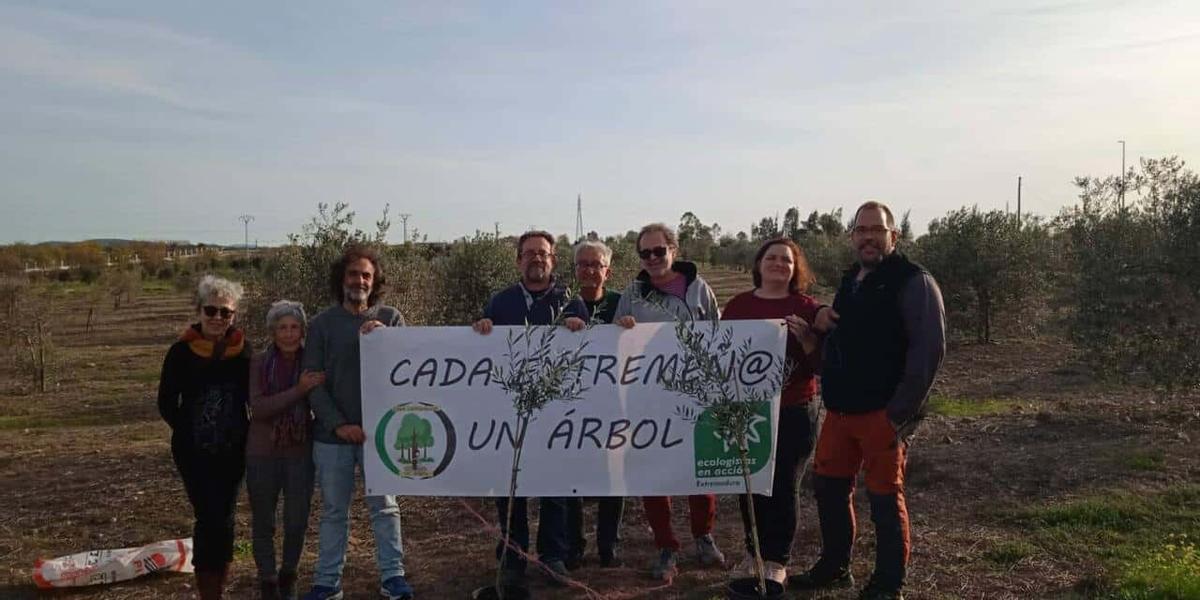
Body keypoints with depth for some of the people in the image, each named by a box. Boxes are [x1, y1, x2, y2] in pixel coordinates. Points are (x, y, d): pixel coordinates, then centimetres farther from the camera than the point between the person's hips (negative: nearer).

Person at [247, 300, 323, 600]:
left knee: (297, 522, 6)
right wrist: (298, 390, -26)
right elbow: (258, 408, -17)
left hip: (300, 454, 1)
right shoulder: (258, 363, -7)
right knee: (263, 523, 10)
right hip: (262, 454, -1)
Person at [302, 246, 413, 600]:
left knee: (384, 507, 6)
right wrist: (338, 424, -12)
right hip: (332, 435, 1)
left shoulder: (390, 318, 2)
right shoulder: (322, 323, 1)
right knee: (333, 511, 11)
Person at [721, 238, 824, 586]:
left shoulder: (806, 308, 0)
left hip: (793, 412, -2)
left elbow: (821, 363, -3)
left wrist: (805, 337, -20)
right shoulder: (738, 305, 6)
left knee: (783, 485, -2)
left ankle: (777, 559, 11)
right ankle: (755, 552, 25)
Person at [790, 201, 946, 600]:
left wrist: (900, 413, -20)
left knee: (885, 498, 2)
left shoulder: (913, 281, -9)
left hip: (882, 413, -8)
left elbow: (929, 349, -17)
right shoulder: (850, 280, 16)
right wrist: (822, 321, 4)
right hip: (840, 410, 8)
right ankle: (834, 568, 32)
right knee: (829, 487, 15)